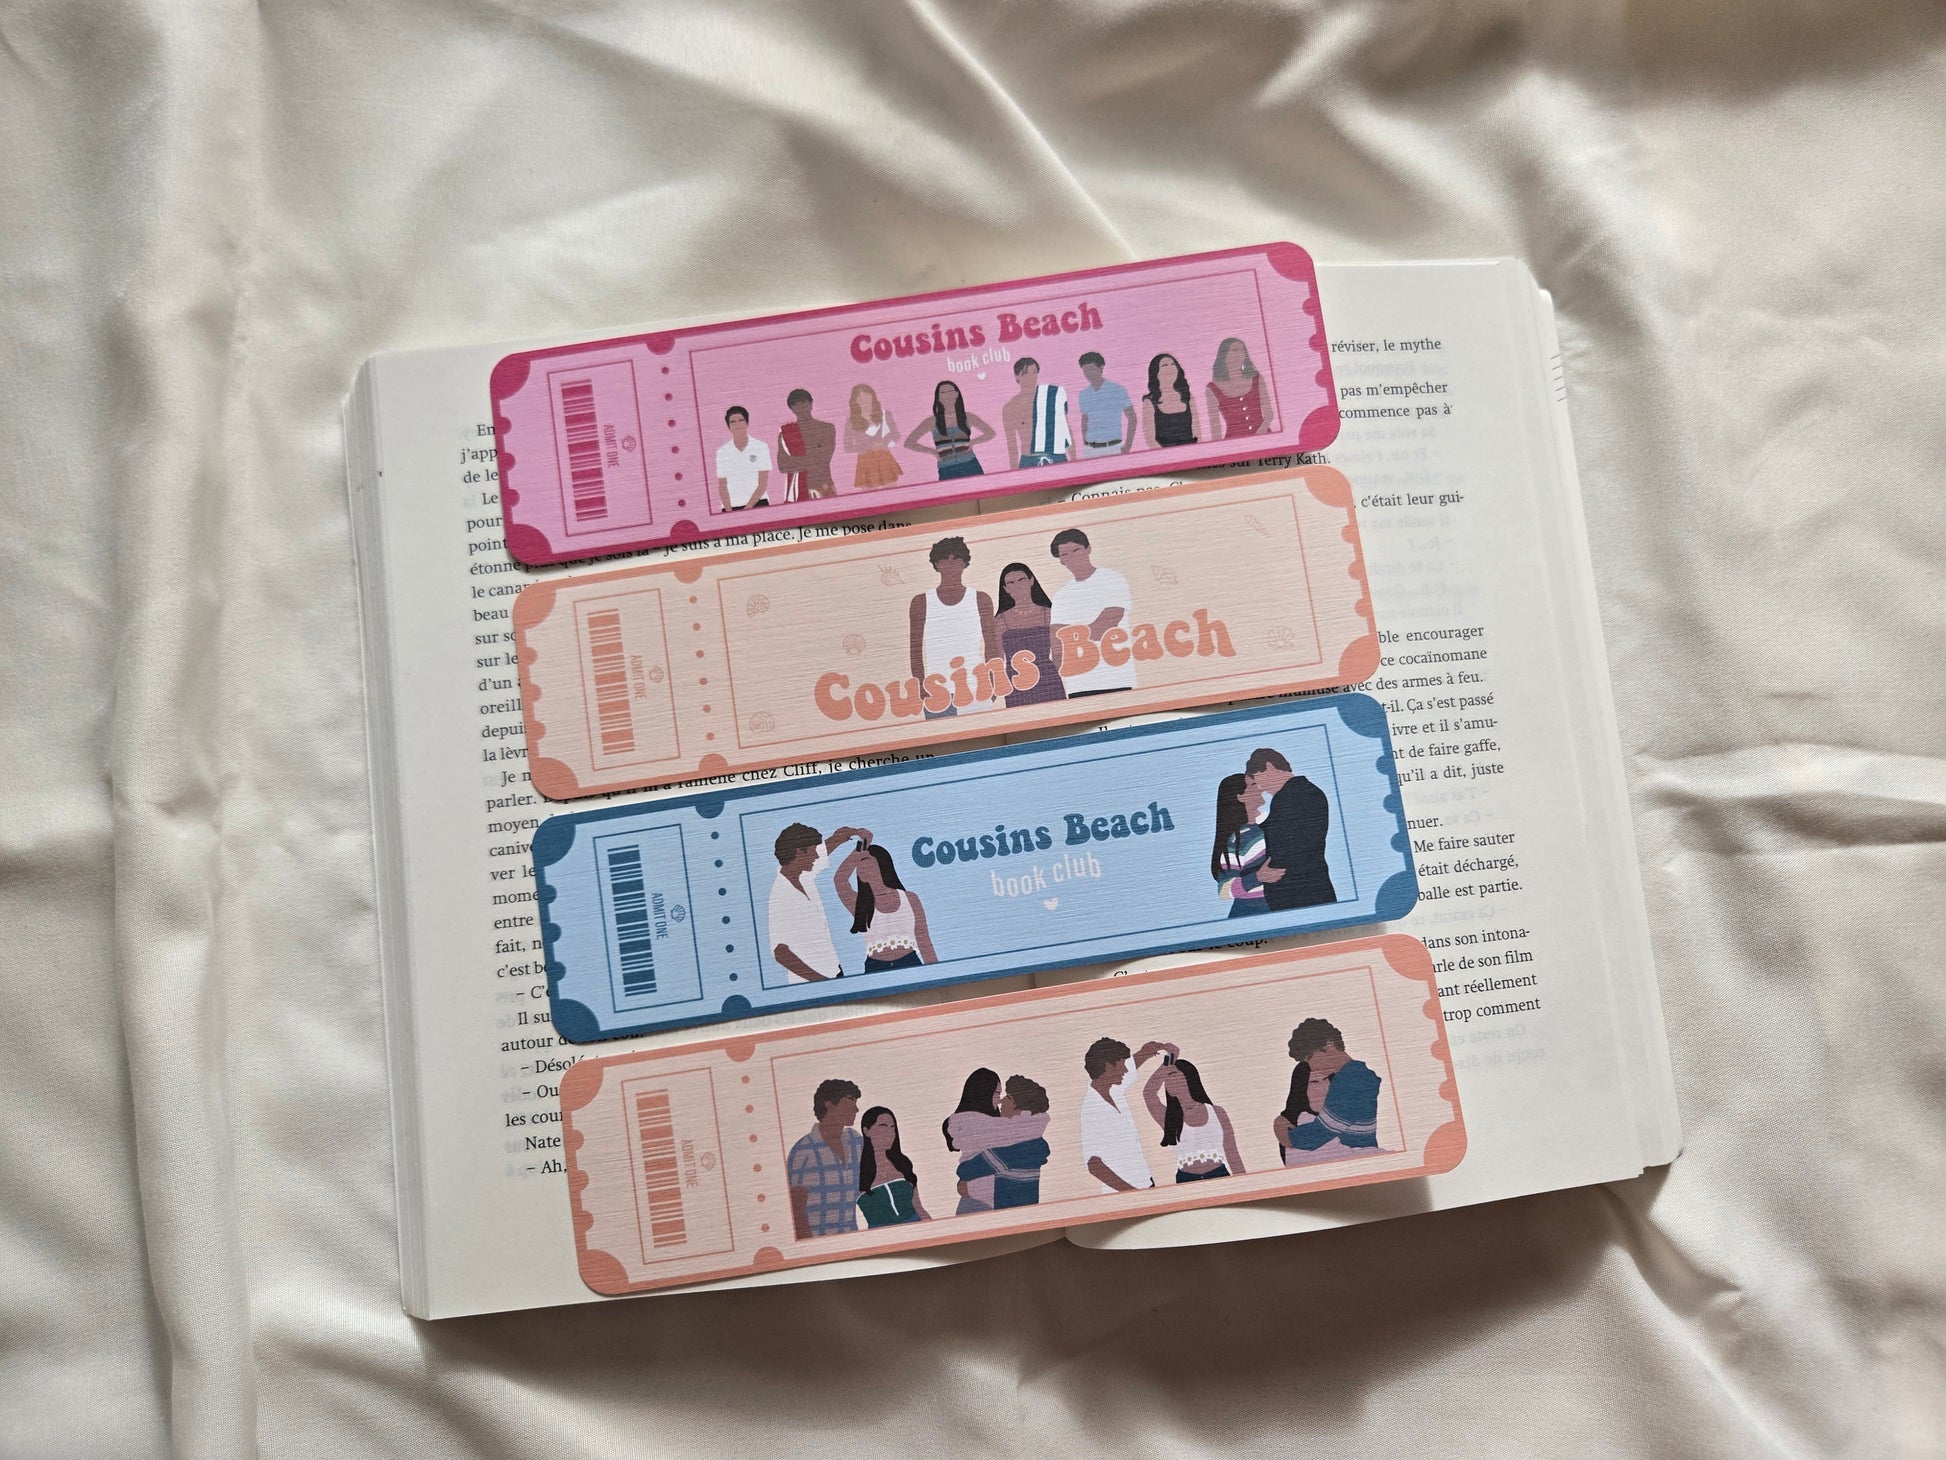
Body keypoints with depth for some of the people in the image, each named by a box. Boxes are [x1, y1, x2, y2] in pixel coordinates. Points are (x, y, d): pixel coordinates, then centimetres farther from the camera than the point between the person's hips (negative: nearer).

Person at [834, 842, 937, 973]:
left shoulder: (910, 899, 9)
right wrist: (857, 854, -13)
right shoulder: (858, 905, 8)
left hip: (909, 964, 0)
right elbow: (839, 880, -10)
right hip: (875, 970, 0)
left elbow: (925, 943, 9)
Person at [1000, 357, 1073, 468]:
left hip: (1058, 458, 1)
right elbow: (1012, 445, 5)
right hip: (1029, 462, -1)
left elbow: (1066, 427, 9)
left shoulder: (1053, 394, 5)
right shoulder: (1010, 408, 2)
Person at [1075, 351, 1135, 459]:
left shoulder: (1117, 390, -3)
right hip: (1089, 450, 4)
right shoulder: (1083, 394, 10)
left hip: (1112, 449, -4)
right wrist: (1084, 446, 13)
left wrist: (1127, 447, -6)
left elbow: (1132, 418, 0)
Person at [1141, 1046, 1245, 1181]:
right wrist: (1167, 1062, -10)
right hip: (1186, 1181, 0)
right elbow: (1148, 1093, -13)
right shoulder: (1169, 1119, 4)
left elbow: (1233, 1156, 9)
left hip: (1219, 1176, 0)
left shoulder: (1217, 1113, 7)